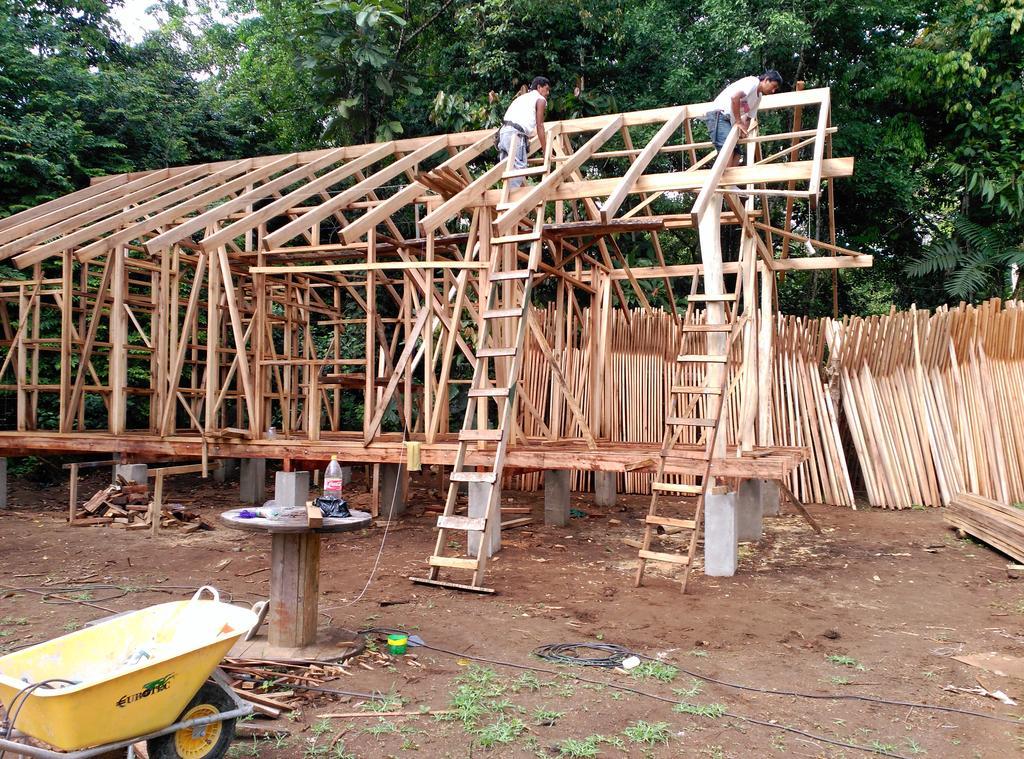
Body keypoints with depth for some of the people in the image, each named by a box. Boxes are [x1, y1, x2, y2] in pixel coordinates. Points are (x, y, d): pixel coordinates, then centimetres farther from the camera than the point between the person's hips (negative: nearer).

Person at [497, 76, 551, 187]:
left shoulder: (522, 97, 33)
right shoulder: (540, 99, 10)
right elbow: (540, 126, 6)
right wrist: (545, 150, 7)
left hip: (503, 132, 8)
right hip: (515, 134, -8)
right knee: (519, 168, -11)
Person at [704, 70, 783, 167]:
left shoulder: (758, 97, 20)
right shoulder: (753, 81, -8)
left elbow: (748, 118, 18)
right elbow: (734, 97, -23)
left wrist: (743, 131, -3)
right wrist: (739, 121, -18)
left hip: (729, 119, 10)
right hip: (718, 114, -10)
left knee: (736, 154, 2)